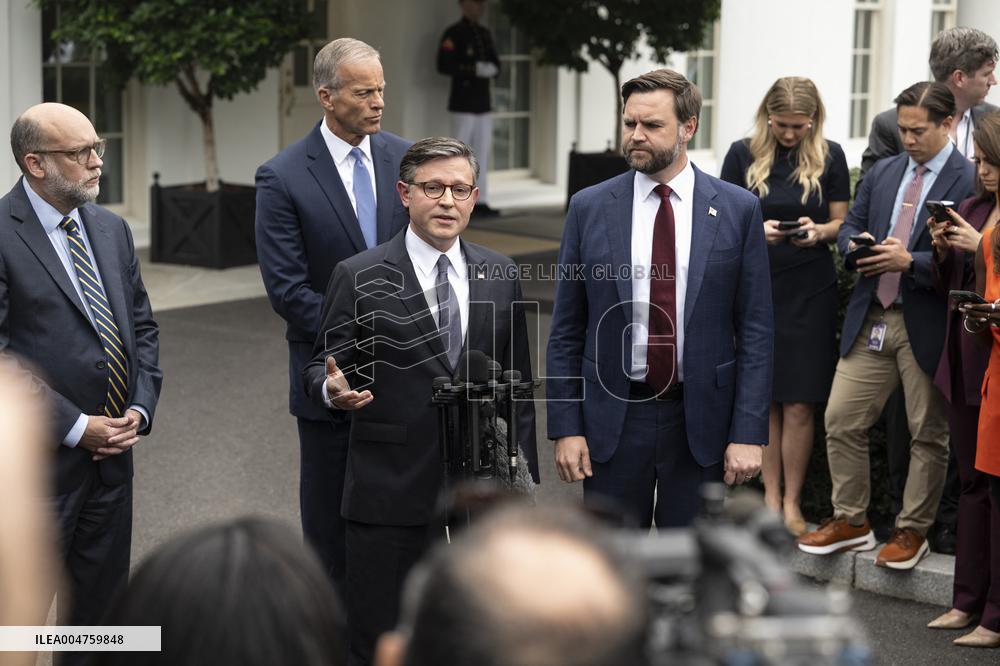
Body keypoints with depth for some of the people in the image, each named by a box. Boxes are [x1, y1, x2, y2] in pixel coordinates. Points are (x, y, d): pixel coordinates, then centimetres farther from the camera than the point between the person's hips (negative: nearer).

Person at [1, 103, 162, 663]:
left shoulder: (111, 229, 10)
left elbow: (143, 328, 16)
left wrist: (141, 409, 0)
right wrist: (75, 427, -16)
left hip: (112, 450, 7)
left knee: (101, 606, 14)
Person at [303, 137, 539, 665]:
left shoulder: (499, 275, 8)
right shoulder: (359, 278, -2)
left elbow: (516, 383, 12)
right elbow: (321, 367, 1)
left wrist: (524, 479, 9)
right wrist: (334, 388, -23)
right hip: (389, 496, -3)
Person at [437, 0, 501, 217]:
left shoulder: (485, 33, 15)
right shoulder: (454, 33, -7)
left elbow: (496, 64, 17)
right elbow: (444, 65, -15)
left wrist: (492, 69, -6)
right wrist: (475, 69, -20)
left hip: (483, 102, 7)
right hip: (463, 103, -7)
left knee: (482, 153, 7)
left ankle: (480, 202, 10)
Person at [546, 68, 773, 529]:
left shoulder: (738, 210, -2)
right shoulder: (589, 208, 1)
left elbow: (755, 331, -2)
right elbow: (566, 331, 3)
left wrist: (748, 433, -8)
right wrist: (565, 426, -3)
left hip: (700, 421, 0)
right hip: (613, 417, 1)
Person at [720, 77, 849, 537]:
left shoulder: (829, 156, 2)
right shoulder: (743, 154, 1)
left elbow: (841, 223, 8)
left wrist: (819, 231, -14)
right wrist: (756, 230, -17)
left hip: (810, 291, 0)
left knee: (799, 406, -1)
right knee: (764, 400, 5)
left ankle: (792, 502, 10)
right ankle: (771, 498, 15)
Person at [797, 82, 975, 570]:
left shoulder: (970, 182, -8)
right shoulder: (883, 173, 11)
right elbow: (850, 225, 19)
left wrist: (911, 261, -22)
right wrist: (856, 243, -4)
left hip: (927, 327, -5)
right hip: (871, 320, 6)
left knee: (929, 434, 6)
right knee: (842, 418, 5)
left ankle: (912, 531, 19)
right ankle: (850, 522, 19)